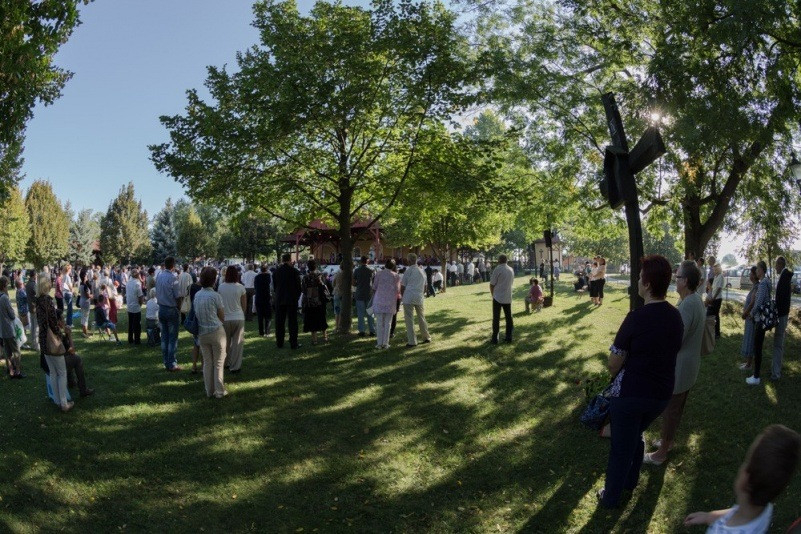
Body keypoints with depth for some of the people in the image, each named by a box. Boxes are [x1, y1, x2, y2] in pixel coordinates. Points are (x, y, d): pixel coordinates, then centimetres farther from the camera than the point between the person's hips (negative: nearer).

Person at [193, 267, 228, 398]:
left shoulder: (196, 295, 1)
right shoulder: (215, 296, -14)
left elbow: (196, 314, 9)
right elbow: (222, 317, -6)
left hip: (202, 332, 5)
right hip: (216, 332, -5)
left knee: (207, 363, 14)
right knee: (218, 363, 7)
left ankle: (209, 391, 21)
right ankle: (219, 391, 12)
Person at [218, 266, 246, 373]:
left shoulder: (221, 287, -5)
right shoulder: (241, 287, -9)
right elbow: (244, 305, 0)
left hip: (225, 318, 2)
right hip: (238, 318, -2)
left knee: (226, 342, 19)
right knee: (237, 343, 7)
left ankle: (227, 363, 29)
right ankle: (235, 367, 8)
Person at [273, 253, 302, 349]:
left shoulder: (276, 271, 0)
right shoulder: (294, 271, -9)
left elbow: (274, 286, 6)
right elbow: (298, 286, -5)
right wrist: (297, 297, 10)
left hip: (279, 299, 3)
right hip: (292, 300, -2)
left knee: (279, 322, 10)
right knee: (292, 322, 3)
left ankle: (279, 342, 13)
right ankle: (293, 343, 3)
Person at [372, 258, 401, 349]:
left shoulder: (378, 274, 2)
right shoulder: (396, 276, 2)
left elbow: (374, 288, 3)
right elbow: (397, 290, 3)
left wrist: (373, 299, 15)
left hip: (379, 300, 0)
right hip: (390, 301, 0)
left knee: (379, 323, 5)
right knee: (388, 323, 6)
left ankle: (379, 343, 4)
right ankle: (385, 343, 6)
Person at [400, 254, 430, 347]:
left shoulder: (408, 270, -7)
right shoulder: (422, 271, 11)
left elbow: (403, 286, -4)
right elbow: (424, 286, 18)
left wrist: (402, 297, 8)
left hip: (409, 298, -6)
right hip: (419, 298, 6)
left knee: (409, 320, -1)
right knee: (421, 318, 18)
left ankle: (412, 341, -2)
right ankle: (426, 337, 24)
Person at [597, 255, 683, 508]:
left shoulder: (637, 318, -23)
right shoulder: (676, 317, -3)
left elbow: (614, 363, -15)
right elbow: (672, 352, 8)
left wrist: (616, 377, 6)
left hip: (630, 393, -6)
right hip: (662, 393, 6)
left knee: (621, 446, 11)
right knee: (636, 435, 28)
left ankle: (611, 497, 28)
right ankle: (630, 482, 45)